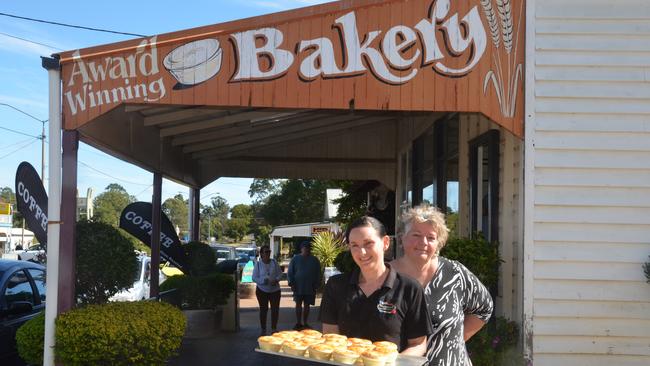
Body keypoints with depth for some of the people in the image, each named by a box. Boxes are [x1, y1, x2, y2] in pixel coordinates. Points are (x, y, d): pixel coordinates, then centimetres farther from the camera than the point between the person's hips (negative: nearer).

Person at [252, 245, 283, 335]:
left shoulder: (274, 262, 1)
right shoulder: (258, 264, -4)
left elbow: (280, 274, 5)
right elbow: (254, 278, -6)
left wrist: (276, 280, -15)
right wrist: (264, 281, -22)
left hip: (275, 290, 2)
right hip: (262, 290, -2)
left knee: (275, 309, 1)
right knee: (263, 309, 5)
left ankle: (274, 328, 14)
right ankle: (263, 330, 14)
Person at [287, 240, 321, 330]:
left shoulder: (314, 260, 7)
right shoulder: (295, 259, 3)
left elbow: (318, 274, 11)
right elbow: (290, 272, 4)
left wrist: (317, 285, 4)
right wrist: (291, 283, -5)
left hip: (310, 288, 1)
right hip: (298, 287, -1)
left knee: (306, 305, 6)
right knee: (298, 304, -1)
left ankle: (305, 323, 14)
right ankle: (298, 323, 5)